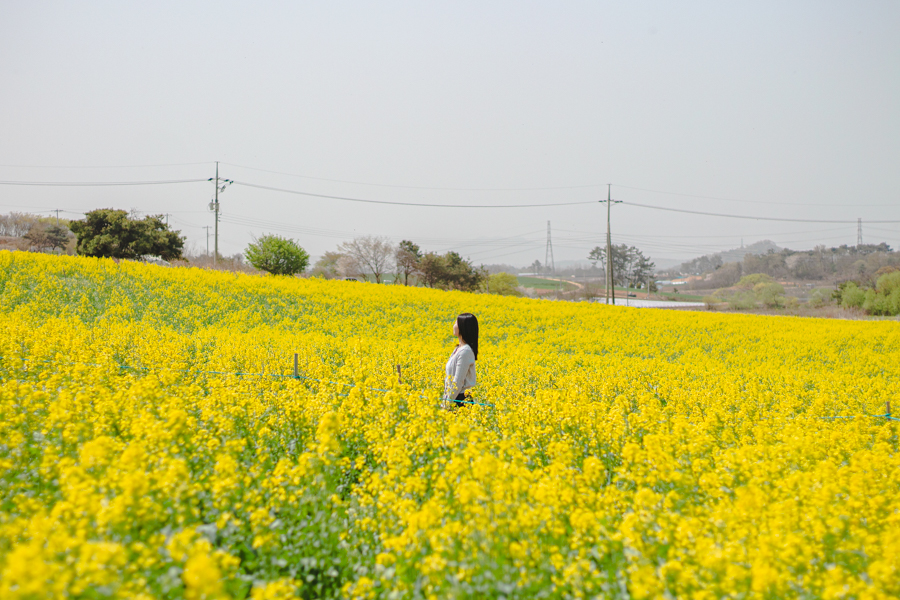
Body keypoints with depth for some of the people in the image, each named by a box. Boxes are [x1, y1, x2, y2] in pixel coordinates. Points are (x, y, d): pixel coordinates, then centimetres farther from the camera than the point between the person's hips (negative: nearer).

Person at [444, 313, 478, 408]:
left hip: (461, 400, -9)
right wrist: (446, 399, 14)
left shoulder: (465, 351, -17)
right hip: (454, 398, 9)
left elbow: (458, 382, -19)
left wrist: (448, 403, -16)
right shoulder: (458, 348, 12)